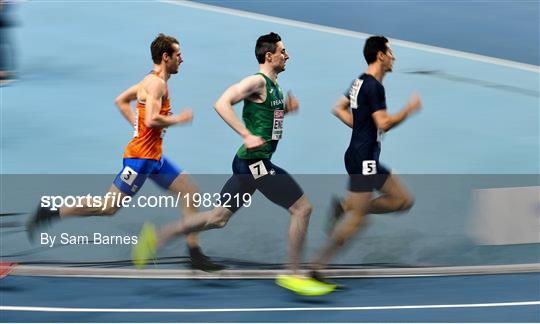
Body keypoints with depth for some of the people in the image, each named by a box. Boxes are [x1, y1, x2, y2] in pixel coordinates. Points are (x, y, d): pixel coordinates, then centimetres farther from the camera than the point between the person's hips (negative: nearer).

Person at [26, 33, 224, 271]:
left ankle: (195, 254, 7)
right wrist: (179, 119, -14)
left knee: (190, 192, 6)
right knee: (110, 207, -6)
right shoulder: (157, 83, -16)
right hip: (141, 156, -10)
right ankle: (50, 214, 6)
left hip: (154, 156, 10)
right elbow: (152, 120, -29)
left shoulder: (152, 80, 14)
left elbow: (121, 101, 23)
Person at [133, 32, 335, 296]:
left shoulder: (273, 85, 15)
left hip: (251, 162, 10)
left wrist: (286, 108, 12)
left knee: (219, 217, 14)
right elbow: (222, 104, -23)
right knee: (302, 208, -7)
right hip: (255, 161, -10)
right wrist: (247, 136, -28)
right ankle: (293, 276, -1)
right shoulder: (257, 82, -13)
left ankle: (156, 238, 15)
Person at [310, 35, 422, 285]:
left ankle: (345, 207, 6)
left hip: (367, 158, 10)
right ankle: (318, 267, -3)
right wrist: (410, 108, -11)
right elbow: (384, 123, -22)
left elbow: (338, 110, 22)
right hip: (363, 159, -10)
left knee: (404, 200, 11)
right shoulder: (374, 86, -17)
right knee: (356, 218, -7)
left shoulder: (360, 82, 13)